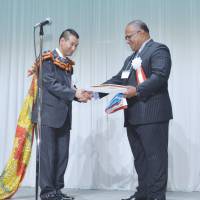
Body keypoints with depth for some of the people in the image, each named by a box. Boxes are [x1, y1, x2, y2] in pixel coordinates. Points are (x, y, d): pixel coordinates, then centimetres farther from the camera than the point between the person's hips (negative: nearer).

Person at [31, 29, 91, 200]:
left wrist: (79, 95, -4)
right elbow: (51, 85, -15)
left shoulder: (68, 64, 17)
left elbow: (67, 87, 15)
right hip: (49, 114, -7)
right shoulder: (48, 59, -5)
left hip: (63, 116, 7)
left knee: (62, 155, 6)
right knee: (48, 154, -4)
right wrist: (75, 93, -18)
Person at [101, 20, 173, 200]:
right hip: (133, 116, 9)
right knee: (140, 157, 11)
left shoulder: (158, 49, -4)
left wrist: (137, 90, -25)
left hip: (152, 114, -9)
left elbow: (160, 76, -17)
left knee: (155, 156, -5)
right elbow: (118, 79, 18)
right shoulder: (131, 58, 24)